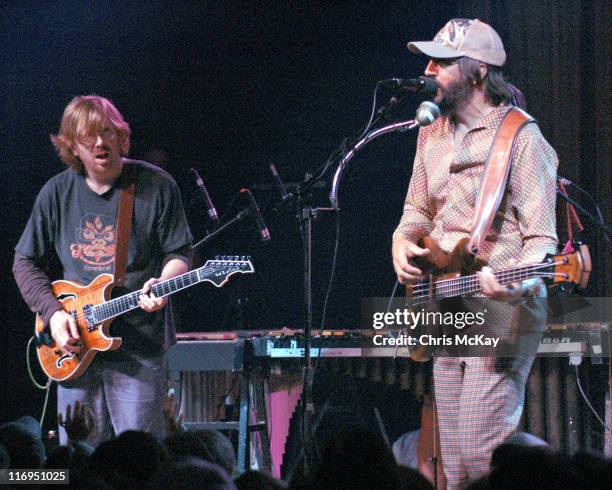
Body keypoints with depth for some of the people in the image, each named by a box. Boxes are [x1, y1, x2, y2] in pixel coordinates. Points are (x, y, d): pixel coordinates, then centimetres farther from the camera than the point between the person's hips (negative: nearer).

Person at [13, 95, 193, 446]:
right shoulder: (58, 193, 7)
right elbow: (26, 262, 12)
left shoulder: (156, 186, -1)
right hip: (75, 345, 3)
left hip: (140, 346, -3)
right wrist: (53, 312, -2)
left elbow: (179, 255, 2)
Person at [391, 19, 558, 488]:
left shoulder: (521, 139, -10)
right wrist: (403, 241, 3)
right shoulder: (432, 135, 14)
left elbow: (541, 238, -15)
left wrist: (518, 283, -34)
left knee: (481, 449, -18)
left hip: (501, 309, -8)